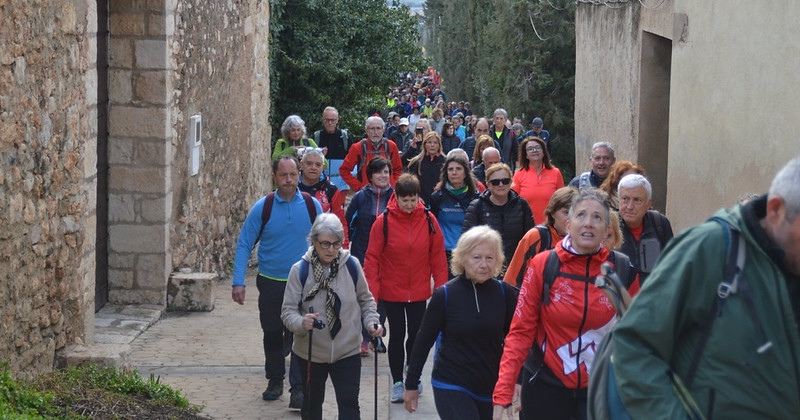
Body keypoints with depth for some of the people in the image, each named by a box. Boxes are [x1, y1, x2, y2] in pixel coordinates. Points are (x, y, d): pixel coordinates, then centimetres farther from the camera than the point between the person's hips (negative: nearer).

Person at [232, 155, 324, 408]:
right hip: (271, 282, 1)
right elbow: (244, 245, -3)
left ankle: (298, 388, -2)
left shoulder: (312, 206, -4)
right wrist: (238, 282, -10)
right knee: (272, 334, 13)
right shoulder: (263, 207, -6)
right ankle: (275, 380, 30)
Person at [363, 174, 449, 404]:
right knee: (397, 335, 8)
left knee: (416, 334, 11)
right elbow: (372, 258, -9)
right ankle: (397, 382, 20)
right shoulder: (383, 221, -11)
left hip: (419, 292, 1)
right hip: (391, 292, -1)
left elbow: (438, 257, 0)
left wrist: (441, 288, -2)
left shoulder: (429, 220, -6)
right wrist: (372, 292, -12)